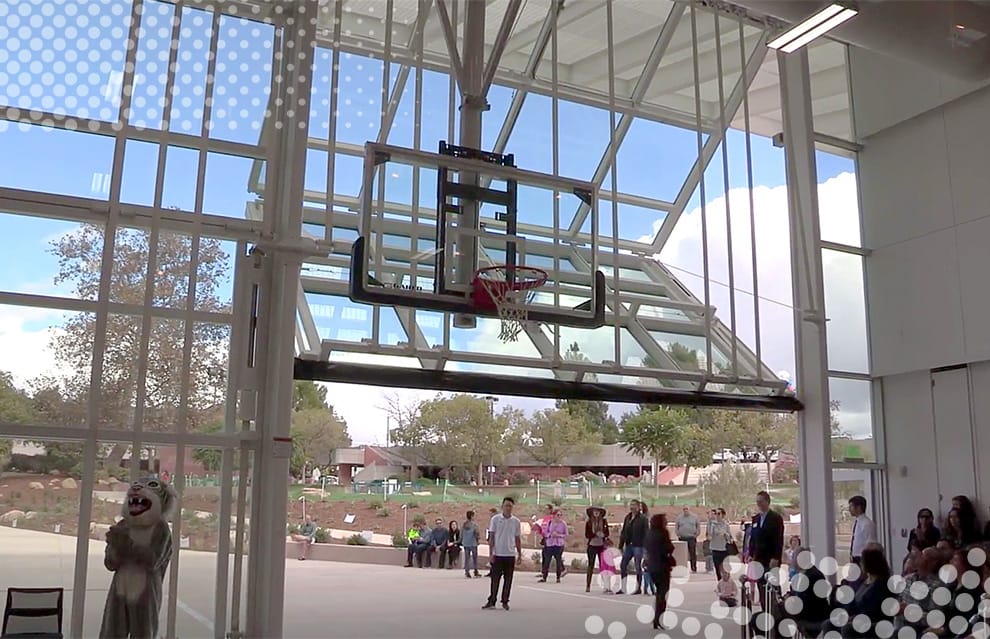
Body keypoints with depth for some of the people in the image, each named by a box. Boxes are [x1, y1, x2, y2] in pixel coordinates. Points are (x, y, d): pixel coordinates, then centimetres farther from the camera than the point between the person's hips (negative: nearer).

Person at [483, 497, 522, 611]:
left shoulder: (516, 522, 5)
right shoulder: (495, 519, -1)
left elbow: (518, 539, 10)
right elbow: (491, 537, 0)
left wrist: (519, 555, 7)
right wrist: (491, 553, -5)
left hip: (510, 555, 2)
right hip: (497, 554, -2)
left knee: (508, 580, 5)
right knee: (495, 579, 0)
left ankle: (505, 601, 15)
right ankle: (491, 601, 7)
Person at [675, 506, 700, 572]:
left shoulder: (694, 517, 6)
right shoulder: (679, 517, 7)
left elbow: (698, 526, 10)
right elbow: (676, 527, 12)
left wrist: (696, 534, 1)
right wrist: (678, 534, 2)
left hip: (692, 538, -1)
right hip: (682, 538, 1)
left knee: (693, 554, -1)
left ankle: (694, 568, 5)